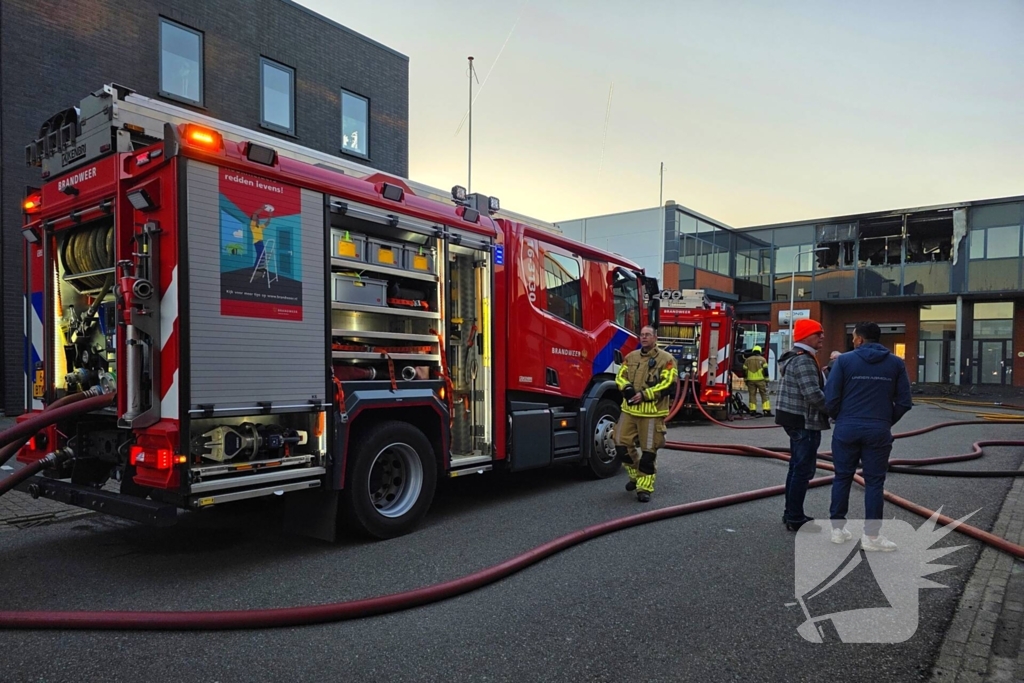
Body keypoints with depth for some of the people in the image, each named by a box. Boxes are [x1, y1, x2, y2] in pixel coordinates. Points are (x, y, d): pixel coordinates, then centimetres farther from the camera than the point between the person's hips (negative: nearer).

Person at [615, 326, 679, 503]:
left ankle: (644, 487, 13)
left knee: (648, 451, 1)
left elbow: (668, 384, -12)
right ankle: (635, 475, 30)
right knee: (622, 444, 6)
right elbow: (620, 376, 12)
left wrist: (644, 395, -18)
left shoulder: (666, 359, -5)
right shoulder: (631, 357, 12)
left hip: (652, 412, -5)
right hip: (629, 410, 5)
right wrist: (626, 388, -12)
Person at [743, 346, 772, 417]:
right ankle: (766, 411, -6)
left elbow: (744, 370, 8)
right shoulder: (762, 359, 0)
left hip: (751, 380, 2)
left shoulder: (747, 360, 8)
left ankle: (753, 410, 3)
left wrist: (746, 380, 15)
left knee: (752, 395, 7)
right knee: (764, 395, 0)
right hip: (760, 380, -2)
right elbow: (765, 370, -4)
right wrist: (766, 380, 1)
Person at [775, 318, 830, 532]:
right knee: (803, 470, -5)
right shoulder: (803, 361, -19)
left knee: (797, 467, 16)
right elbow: (813, 395, -26)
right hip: (804, 422, -11)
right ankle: (795, 519, 0)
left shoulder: (796, 357, 16)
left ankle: (791, 514, 24)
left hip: (797, 420, 11)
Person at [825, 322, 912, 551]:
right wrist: (887, 422, 15)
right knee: (874, 483, 7)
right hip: (878, 431, 1)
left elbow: (831, 398, -7)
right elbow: (904, 402, 1)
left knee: (842, 478, 11)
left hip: (847, 429, 0)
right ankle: (871, 536, 10)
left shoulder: (844, 360, -4)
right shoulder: (896, 363, 3)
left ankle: (838, 529, 17)